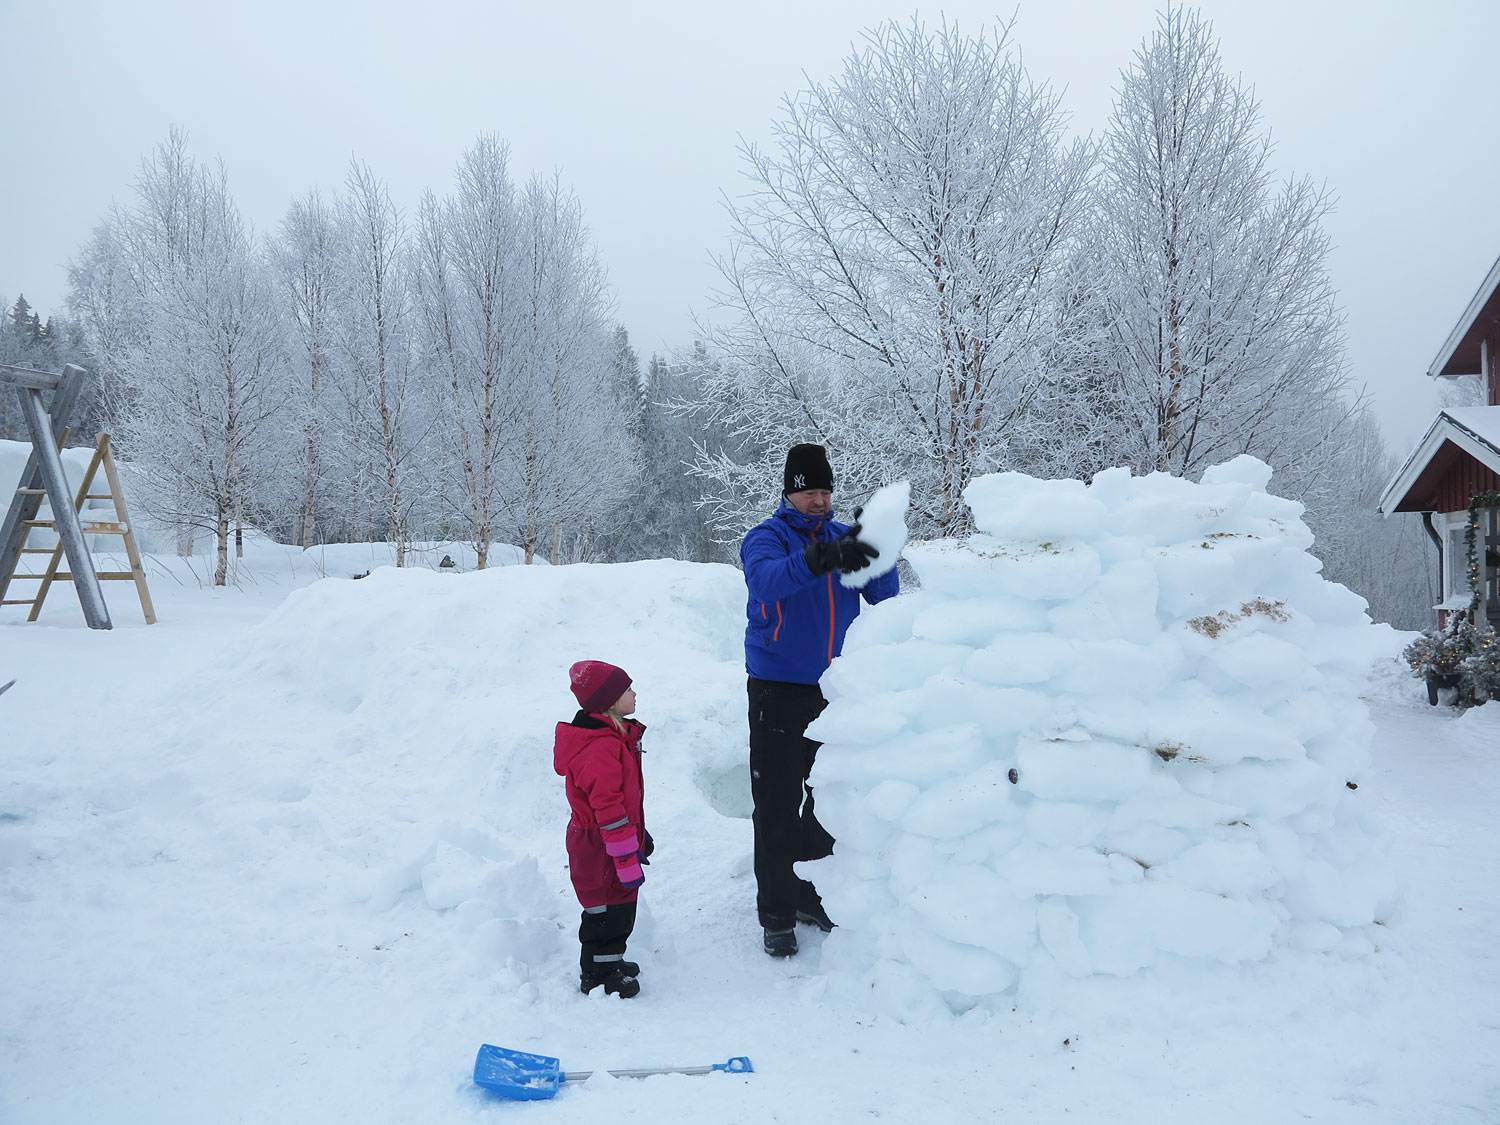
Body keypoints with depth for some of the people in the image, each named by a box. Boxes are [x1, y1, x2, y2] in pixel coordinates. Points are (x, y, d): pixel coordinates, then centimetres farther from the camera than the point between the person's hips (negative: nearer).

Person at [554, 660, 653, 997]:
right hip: (600, 849, -10)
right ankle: (598, 976, 21)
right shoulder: (600, 749, -28)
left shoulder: (614, 735, 7)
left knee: (620, 907, 22)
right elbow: (608, 809, -29)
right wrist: (627, 860, -26)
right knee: (608, 911, 4)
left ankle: (610, 960, 39)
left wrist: (638, 836, 25)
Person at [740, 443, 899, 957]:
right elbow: (766, 581, -28)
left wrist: (876, 551, -20)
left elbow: (885, 595, -2)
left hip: (836, 691, 5)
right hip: (779, 690, -4)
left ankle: (814, 896, 30)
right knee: (777, 806, -1)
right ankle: (776, 914, 10)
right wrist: (821, 557, -44)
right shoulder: (766, 537, -5)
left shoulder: (843, 536, 8)